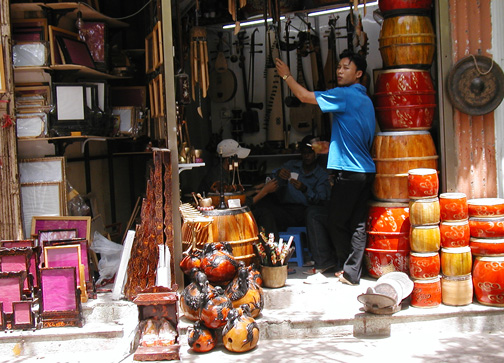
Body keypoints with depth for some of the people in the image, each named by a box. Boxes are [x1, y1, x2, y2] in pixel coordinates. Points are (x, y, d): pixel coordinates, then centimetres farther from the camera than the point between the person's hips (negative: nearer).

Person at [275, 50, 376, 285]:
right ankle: (352, 273, 11)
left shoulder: (345, 95, -12)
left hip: (349, 172, -9)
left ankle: (348, 271, 11)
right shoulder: (365, 100, 17)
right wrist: (330, 147, 29)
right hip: (366, 171, 9)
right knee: (357, 223, 8)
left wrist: (286, 75, 4)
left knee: (337, 223, 3)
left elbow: (305, 96, -10)